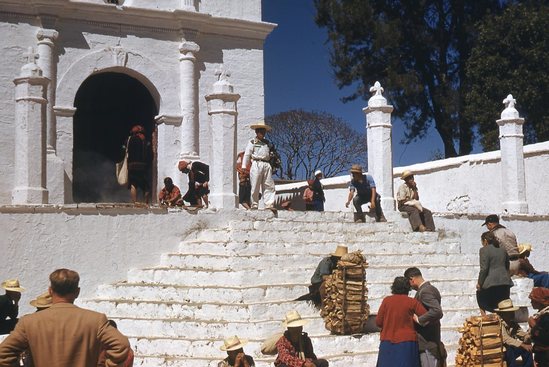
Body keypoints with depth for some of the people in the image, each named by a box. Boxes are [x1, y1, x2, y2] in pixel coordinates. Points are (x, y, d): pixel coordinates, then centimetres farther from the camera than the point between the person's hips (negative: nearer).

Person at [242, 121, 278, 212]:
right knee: (255, 186, -3)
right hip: (256, 164, -4)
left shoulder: (268, 143, 21)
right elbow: (247, 155, 3)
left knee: (269, 186, -2)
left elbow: (272, 154, 24)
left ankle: (269, 204, -3)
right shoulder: (252, 142, 7)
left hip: (267, 165, 5)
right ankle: (254, 205, 3)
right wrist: (244, 167, -3)